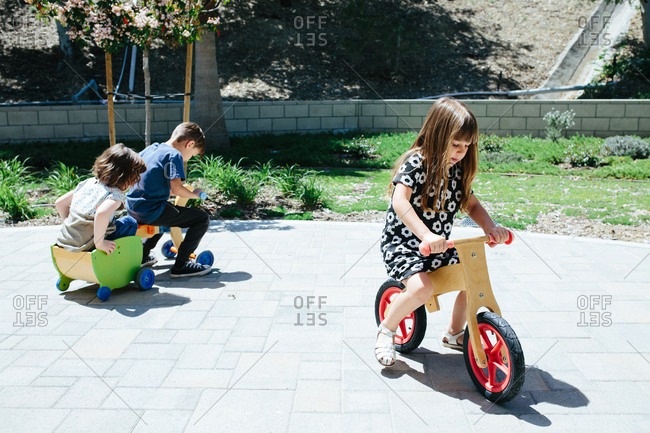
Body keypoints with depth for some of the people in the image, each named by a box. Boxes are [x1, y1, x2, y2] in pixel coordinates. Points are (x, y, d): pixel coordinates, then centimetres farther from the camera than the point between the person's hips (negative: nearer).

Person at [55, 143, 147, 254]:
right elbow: (101, 213, -38)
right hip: (85, 247, -8)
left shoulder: (88, 182, 8)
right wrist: (99, 243, -26)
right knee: (130, 222, 4)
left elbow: (59, 203, 15)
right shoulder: (116, 194, -16)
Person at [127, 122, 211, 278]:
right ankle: (181, 265, -4)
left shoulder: (151, 148, 14)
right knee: (203, 218, -4)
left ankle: (143, 254, 38)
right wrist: (194, 194, 0)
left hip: (132, 209, 9)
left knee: (167, 212, 39)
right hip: (151, 211, -9)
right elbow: (177, 189, -20)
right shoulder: (174, 155, -11)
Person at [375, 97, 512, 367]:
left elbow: (471, 205, 9)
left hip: (437, 247, 8)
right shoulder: (416, 163, -18)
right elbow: (400, 201, -32)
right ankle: (387, 329, -1)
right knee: (422, 287, -30)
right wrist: (425, 236, -45)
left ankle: (454, 333, 22)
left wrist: (490, 227, -13)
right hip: (401, 244, -7)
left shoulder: (457, 171, 5)